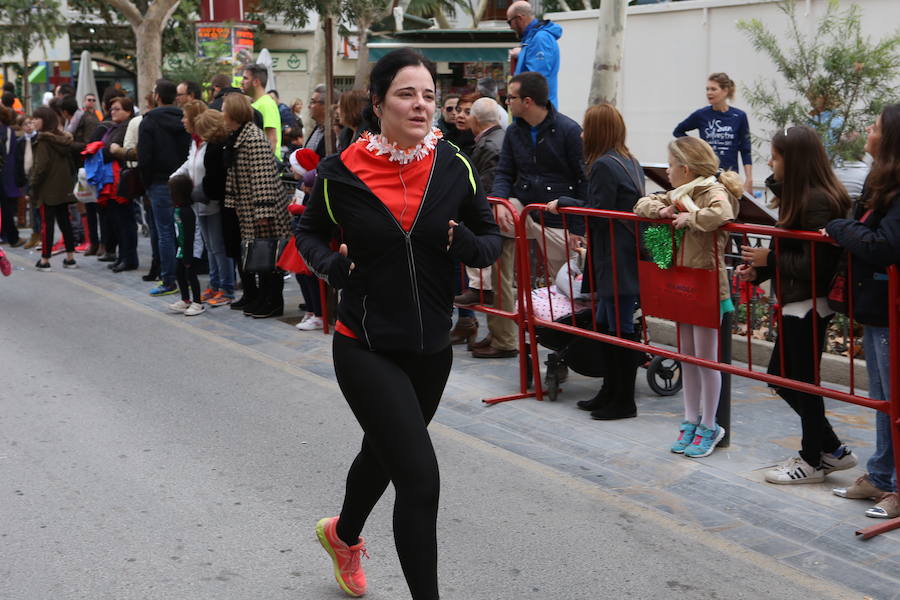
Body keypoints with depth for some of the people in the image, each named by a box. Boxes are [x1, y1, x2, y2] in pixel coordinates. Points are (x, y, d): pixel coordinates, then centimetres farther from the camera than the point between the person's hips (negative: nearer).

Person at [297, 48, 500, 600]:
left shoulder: (455, 168, -4)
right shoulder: (343, 173, -10)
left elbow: (493, 241, 4)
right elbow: (309, 234, 6)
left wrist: (467, 244, -18)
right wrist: (332, 264, -15)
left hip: (431, 347, 4)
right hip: (366, 347, -4)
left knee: (384, 452, 26)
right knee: (420, 476, -13)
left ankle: (343, 534, 56)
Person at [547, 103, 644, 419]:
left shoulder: (603, 165, -13)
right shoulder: (631, 162, 16)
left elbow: (597, 213, -16)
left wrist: (563, 203, -5)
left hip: (617, 259, -10)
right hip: (630, 255, 10)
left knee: (620, 328, -3)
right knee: (605, 322, 16)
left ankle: (623, 401, 4)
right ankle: (610, 391, 24)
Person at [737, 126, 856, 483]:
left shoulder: (817, 202, -20)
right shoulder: (798, 196, 10)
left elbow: (815, 263, -23)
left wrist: (770, 259, -15)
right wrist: (758, 270, 3)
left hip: (808, 306, -10)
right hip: (795, 303, 10)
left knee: (802, 382, 3)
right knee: (779, 376, 16)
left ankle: (813, 461, 19)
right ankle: (832, 450, 25)